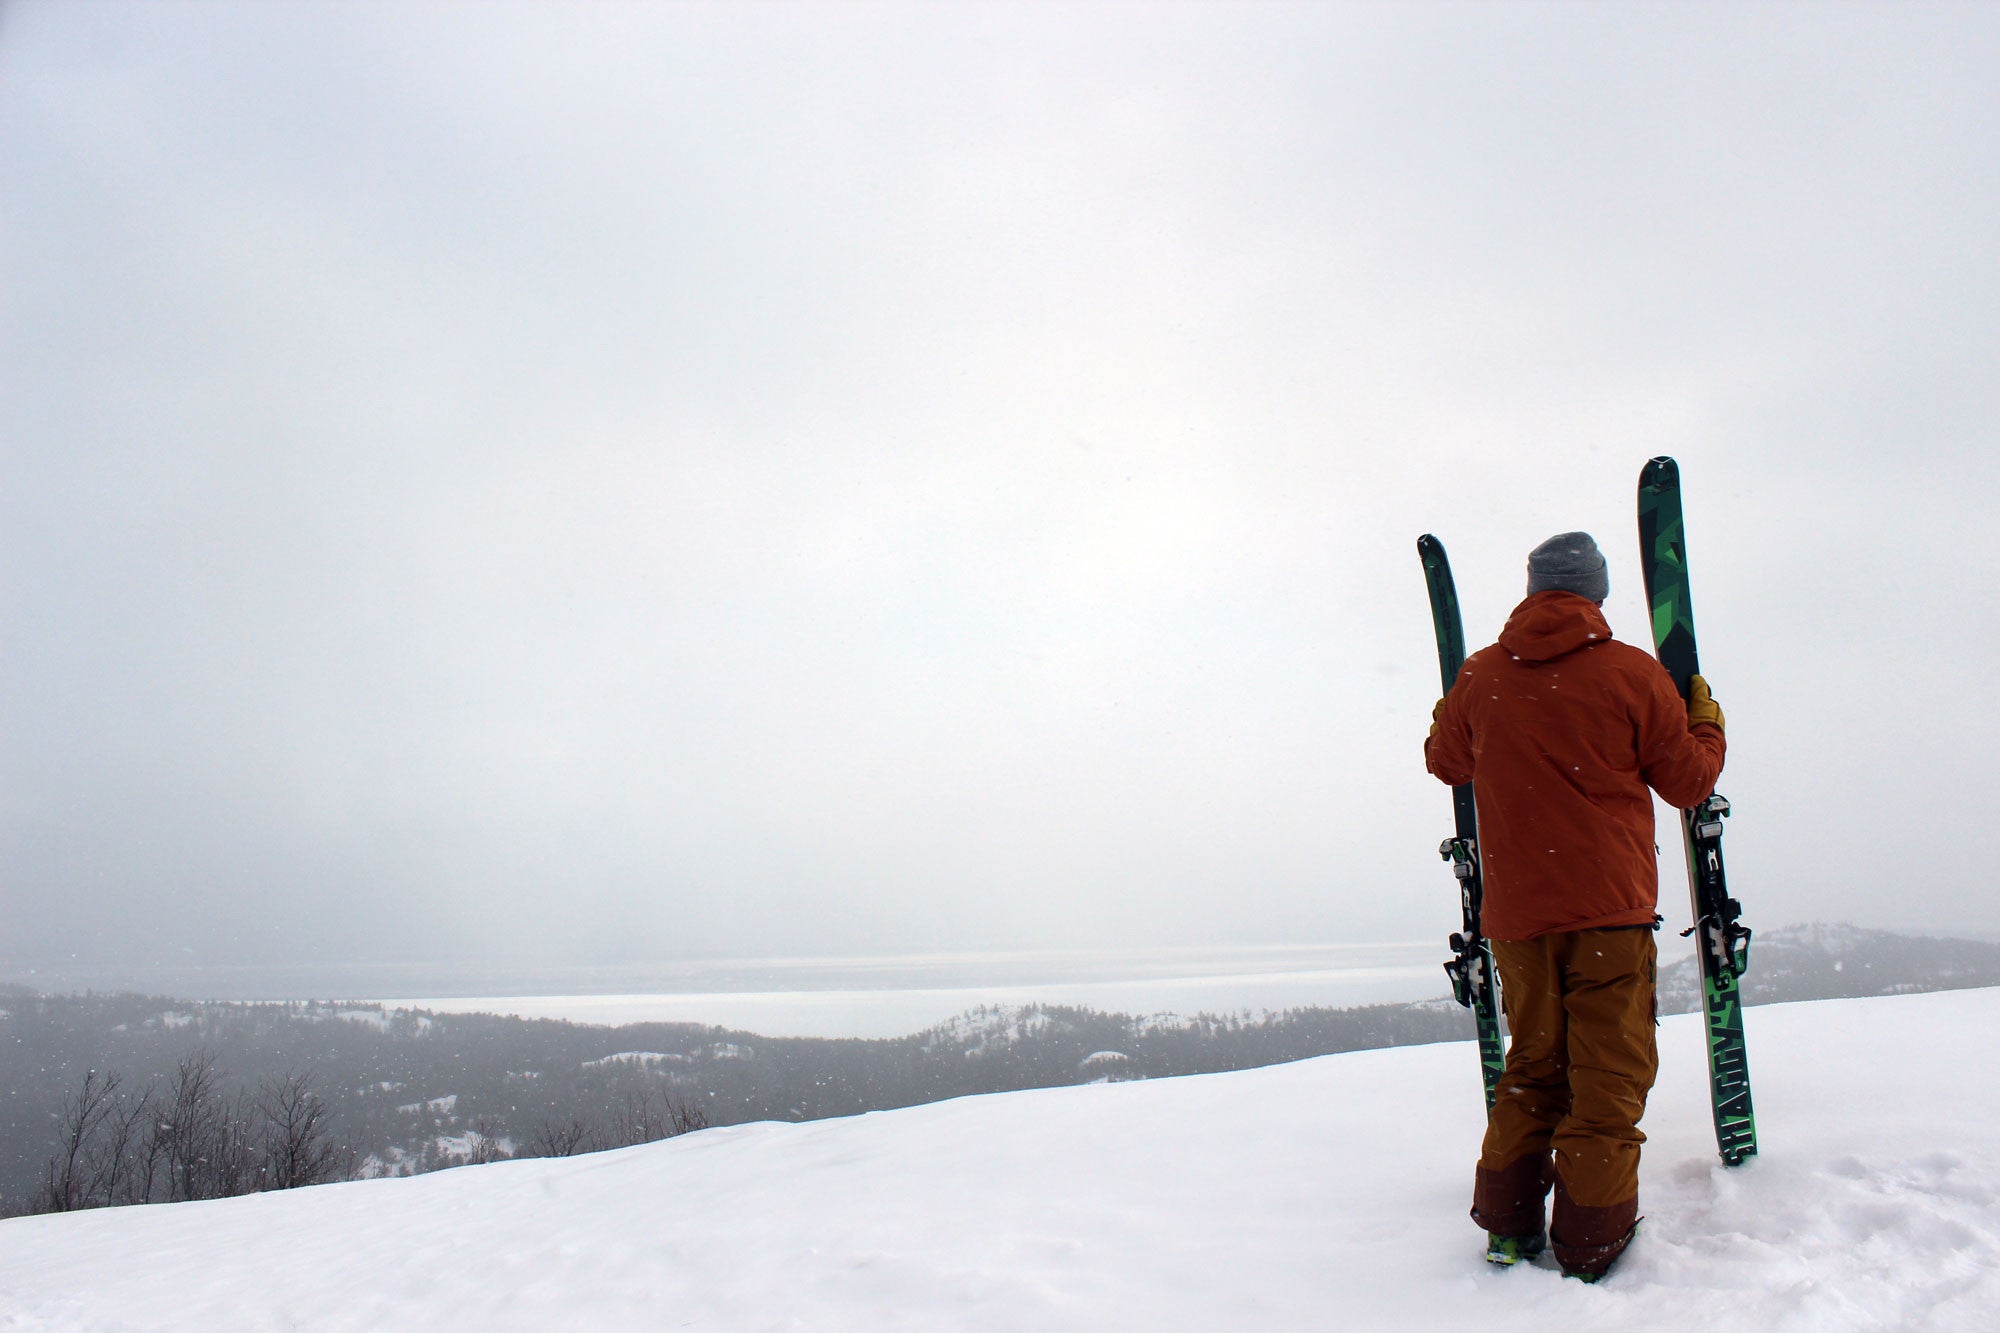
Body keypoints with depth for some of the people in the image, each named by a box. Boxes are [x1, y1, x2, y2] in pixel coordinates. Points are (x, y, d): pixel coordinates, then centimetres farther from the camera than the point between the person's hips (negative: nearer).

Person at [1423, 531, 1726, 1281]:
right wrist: (1706, 722, 22)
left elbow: (1446, 763, 19)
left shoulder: (1480, 678, 3)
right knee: (1609, 1078, 3)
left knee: (1533, 1068, 17)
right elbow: (1689, 781, 3)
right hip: (1610, 908, -3)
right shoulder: (1632, 673, -5)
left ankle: (1507, 1225, 18)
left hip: (1516, 913, 4)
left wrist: (1444, 720, 40)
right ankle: (1591, 1249, 4)